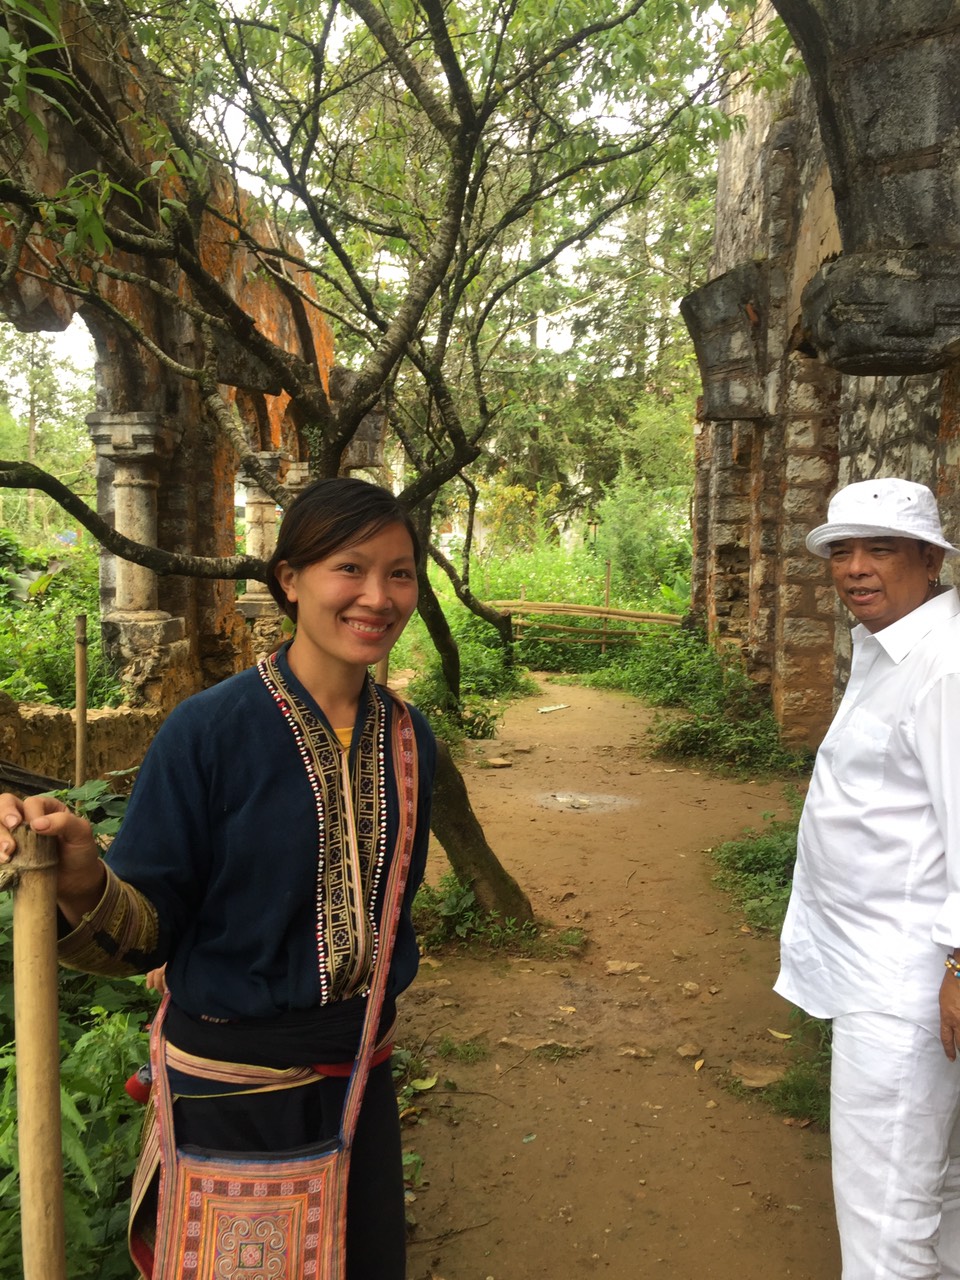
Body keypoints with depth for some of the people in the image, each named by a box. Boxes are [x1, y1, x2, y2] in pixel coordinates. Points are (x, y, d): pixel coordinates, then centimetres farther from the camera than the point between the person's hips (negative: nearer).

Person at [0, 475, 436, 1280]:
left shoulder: (408, 737, -4)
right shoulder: (209, 730, -20)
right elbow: (147, 933, -16)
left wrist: (371, 1021, 14)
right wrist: (82, 881, -36)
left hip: (360, 1070, 5)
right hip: (235, 1081, -5)